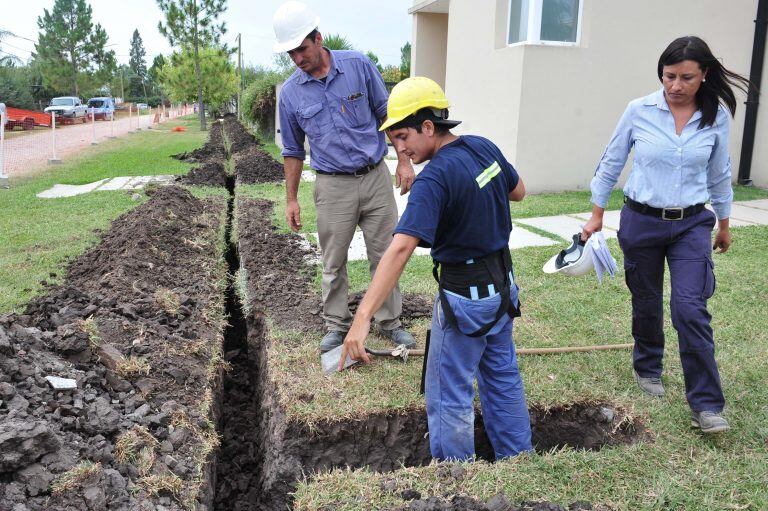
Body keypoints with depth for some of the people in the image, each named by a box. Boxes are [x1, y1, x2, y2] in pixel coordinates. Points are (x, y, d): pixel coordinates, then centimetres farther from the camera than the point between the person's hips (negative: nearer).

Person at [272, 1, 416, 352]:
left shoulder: (359, 66, -5)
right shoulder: (290, 93, -2)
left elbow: (387, 115, 4)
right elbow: (293, 151, 8)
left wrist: (404, 161, -1)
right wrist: (291, 200, 8)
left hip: (376, 177, 0)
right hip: (333, 187, 0)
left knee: (385, 255, 7)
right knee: (333, 263, 7)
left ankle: (390, 322, 22)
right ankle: (336, 326, 24)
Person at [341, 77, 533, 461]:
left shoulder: (434, 178, -26)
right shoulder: (484, 147, -2)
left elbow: (400, 249, -37)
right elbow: (518, 192, 17)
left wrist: (362, 318, -43)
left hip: (465, 297, -9)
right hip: (502, 285, 9)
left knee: (448, 395, 7)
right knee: (503, 375, 23)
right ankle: (517, 456, 39)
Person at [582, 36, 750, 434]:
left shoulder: (716, 116, -3)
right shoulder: (639, 110, -8)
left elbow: (719, 174, 9)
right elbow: (611, 163, 2)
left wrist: (723, 224, 17)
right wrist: (597, 215, 5)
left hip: (691, 225, 0)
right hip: (641, 221, 0)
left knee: (690, 308, -11)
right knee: (646, 304, 13)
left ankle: (706, 405, -2)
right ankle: (647, 368, 39)